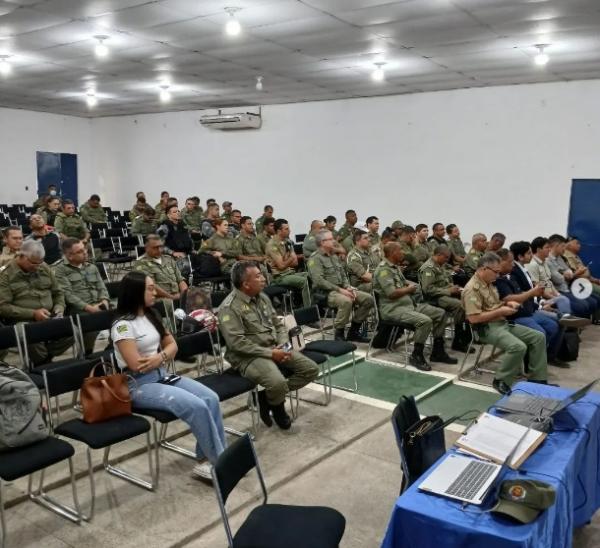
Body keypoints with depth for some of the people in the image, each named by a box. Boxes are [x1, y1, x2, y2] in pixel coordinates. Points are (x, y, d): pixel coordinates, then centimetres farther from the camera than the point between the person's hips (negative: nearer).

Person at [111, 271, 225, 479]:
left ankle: (206, 459, -7)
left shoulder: (151, 316, 11)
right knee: (197, 406, -24)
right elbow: (137, 366, -19)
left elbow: (172, 345, 13)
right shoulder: (122, 325, -14)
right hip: (139, 385, -8)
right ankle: (218, 460, -7)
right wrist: (163, 356, -2)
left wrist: (160, 356, -11)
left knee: (211, 398, -13)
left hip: (163, 375, 8)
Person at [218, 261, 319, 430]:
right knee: (277, 383, -34)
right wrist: (270, 353, -21)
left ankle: (270, 395, 2)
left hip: (275, 349, 8)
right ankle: (277, 407, 4)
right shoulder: (229, 307, -15)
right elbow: (237, 343, -21)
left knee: (311, 369, -4)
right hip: (248, 357, -8)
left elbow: (279, 325, 17)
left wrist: (283, 345, -4)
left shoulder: (262, 298, 10)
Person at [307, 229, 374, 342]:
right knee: (346, 301, -37)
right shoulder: (315, 259, -6)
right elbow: (319, 281, -18)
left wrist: (348, 287, 1)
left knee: (368, 299, -8)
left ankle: (353, 331, 1)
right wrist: (339, 289, -20)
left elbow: (343, 275, 23)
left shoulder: (335, 257, 21)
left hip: (341, 289, 8)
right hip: (325, 292, -8)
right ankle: (339, 335, -21)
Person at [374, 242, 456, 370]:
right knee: (425, 321, -30)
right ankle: (416, 356, -13)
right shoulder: (383, 269, -15)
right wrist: (409, 289, -7)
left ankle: (437, 352, 13)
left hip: (409, 303, 10)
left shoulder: (395, 267, 16)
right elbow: (392, 293, -23)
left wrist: (411, 285, 1)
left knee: (440, 313, 5)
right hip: (393, 308, -10)